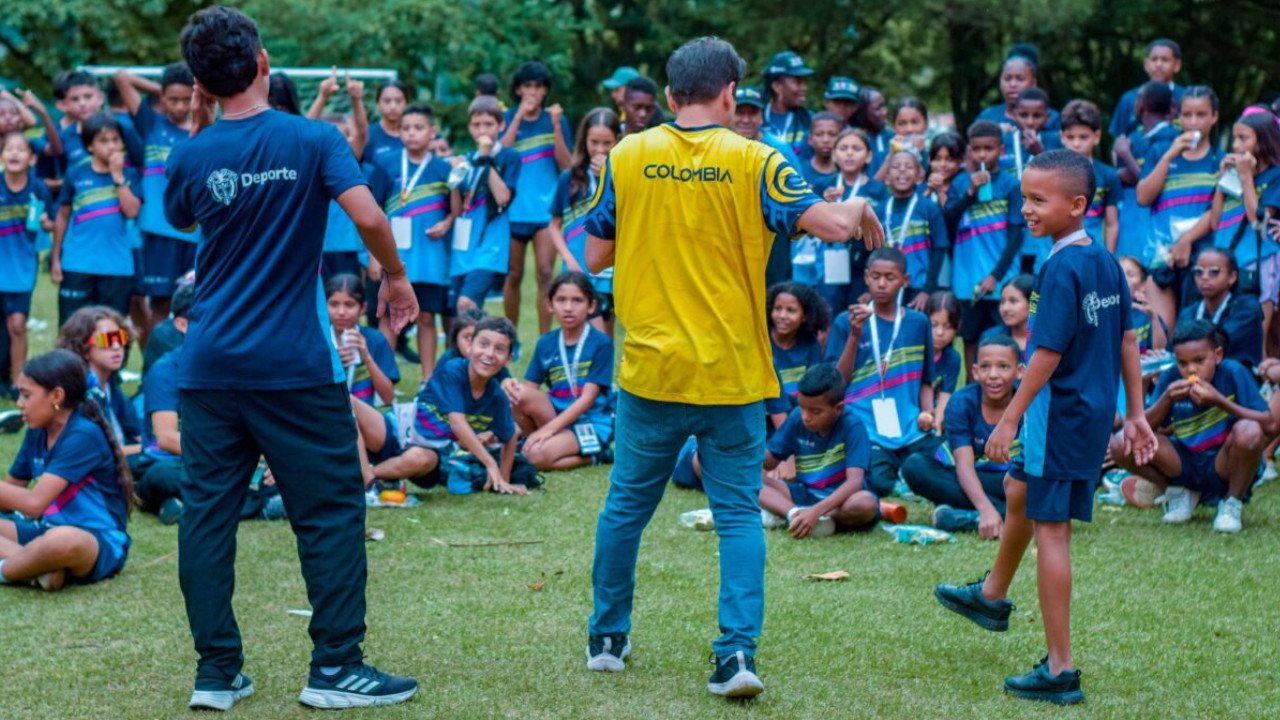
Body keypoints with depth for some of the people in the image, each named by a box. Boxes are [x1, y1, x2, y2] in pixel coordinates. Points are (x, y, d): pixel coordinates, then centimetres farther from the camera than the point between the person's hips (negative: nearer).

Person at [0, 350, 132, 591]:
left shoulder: (83, 435, -18)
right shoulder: (37, 433, 8)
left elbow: (34, 503, -25)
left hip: (101, 544, -9)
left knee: (62, 540, -42)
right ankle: (41, 568, -22)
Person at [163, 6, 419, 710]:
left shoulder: (192, 156, 0)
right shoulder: (313, 140, -7)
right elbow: (368, 216, -18)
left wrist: (195, 130, 16)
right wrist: (395, 277, -1)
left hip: (209, 367, 3)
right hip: (295, 366, -3)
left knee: (207, 512, 8)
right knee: (330, 510, 5)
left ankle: (216, 671, 10)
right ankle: (335, 667, 6)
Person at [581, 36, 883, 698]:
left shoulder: (626, 158, -2)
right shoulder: (753, 161, -7)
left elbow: (595, 257, 4)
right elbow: (833, 225, -11)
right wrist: (859, 207, 11)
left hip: (649, 370, 1)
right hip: (732, 374, -1)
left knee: (626, 505, 16)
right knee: (739, 515, 7)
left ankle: (607, 638, 27)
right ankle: (737, 650, -4)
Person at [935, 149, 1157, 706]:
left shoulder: (1061, 269, -19)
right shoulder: (1107, 263, 7)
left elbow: (1048, 353, -21)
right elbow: (1127, 341, 11)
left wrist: (1009, 419, -16)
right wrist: (1136, 414, 16)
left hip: (1060, 414, -9)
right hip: (1095, 412, 9)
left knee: (1050, 530, -4)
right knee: (1018, 490, 29)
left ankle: (1060, 670, -2)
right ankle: (992, 597, 50)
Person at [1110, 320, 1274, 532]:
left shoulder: (1233, 373, -13)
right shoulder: (1170, 378, -4)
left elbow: (1271, 426, -20)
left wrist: (1219, 401, -27)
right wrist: (1167, 399, -19)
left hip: (1223, 468, -3)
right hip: (1185, 463, 3)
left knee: (1248, 431, -35)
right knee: (1121, 445, -19)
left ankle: (1232, 503, -6)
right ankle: (1179, 492, 8)